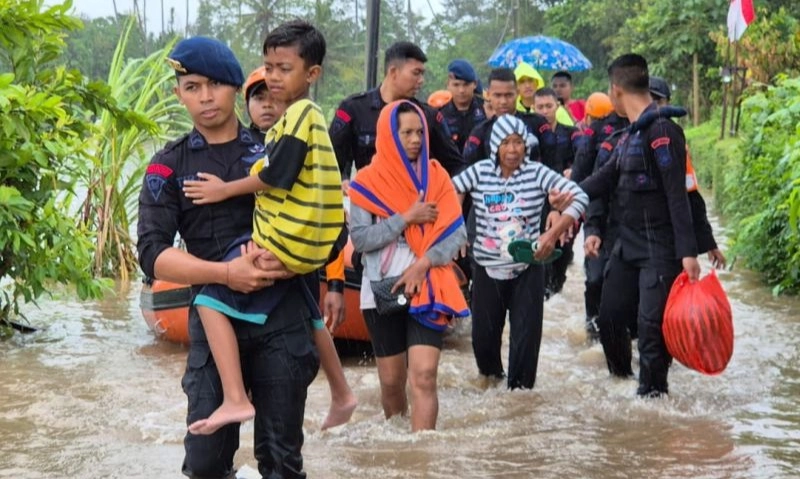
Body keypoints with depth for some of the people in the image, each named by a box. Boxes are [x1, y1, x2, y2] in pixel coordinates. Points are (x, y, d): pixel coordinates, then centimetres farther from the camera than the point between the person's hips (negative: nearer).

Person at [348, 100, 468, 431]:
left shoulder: (436, 176, 5)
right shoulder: (368, 181, 0)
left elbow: (457, 232, 0)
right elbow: (360, 237, -10)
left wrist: (423, 264, -14)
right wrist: (407, 218, -15)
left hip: (427, 289, 0)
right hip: (383, 290, 0)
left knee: (423, 377, -13)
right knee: (391, 381, 8)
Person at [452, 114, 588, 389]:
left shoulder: (537, 173, -7)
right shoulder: (479, 172, -4)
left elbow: (579, 197, -11)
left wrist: (553, 233, -22)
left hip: (527, 270, -1)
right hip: (487, 269, 1)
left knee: (526, 335, -2)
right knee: (483, 334, 11)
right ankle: (490, 374, 41)